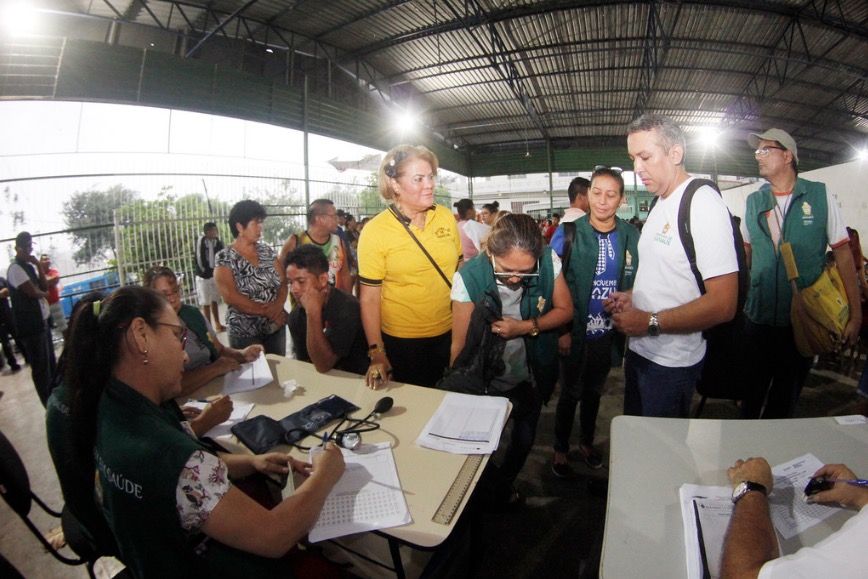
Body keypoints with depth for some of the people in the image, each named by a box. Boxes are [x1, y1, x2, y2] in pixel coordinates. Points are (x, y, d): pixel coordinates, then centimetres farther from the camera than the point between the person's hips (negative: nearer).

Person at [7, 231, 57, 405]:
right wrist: (45, 293, 3)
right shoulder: (15, 268, -13)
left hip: (42, 320, 9)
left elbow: (44, 287, 10)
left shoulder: (30, 266, 13)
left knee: (51, 362, 18)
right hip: (30, 325, -9)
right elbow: (33, 292, -19)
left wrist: (39, 266, -1)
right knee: (41, 366, -2)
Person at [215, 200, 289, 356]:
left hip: (277, 327, 5)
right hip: (245, 333, -4)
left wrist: (278, 305, -18)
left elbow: (283, 282, 1)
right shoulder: (225, 258, -9)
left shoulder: (267, 251, 5)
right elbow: (230, 296, -17)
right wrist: (265, 310, -18)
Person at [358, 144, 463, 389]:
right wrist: (376, 353, -12)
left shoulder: (446, 217, -3)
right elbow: (369, 297, -11)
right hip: (402, 342, -3)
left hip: (449, 333, 4)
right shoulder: (375, 231, -13)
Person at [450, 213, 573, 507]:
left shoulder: (548, 262, -21)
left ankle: (503, 482, 55)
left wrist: (526, 327, -23)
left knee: (524, 440, 23)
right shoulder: (469, 278, -29)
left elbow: (565, 310, -6)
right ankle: (494, 484, 51)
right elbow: (459, 346, -23)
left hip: (532, 378, 3)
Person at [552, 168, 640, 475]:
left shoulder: (631, 236, -1)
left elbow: (636, 284, 5)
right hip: (576, 331, -3)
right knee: (571, 392, 11)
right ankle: (560, 449, 31)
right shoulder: (568, 233, -9)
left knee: (594, 390, 21)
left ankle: (587, 441, 42)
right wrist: (563, 330, -12)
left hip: (609, 332, 3)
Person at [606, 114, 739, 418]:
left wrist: (650, 321, -20)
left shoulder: (703, 204, -18)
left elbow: (723, 305, -24)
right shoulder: (660, 204, 11)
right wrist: (631, 297, 4)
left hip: (671, 362, -8)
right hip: (639, 349, 9)